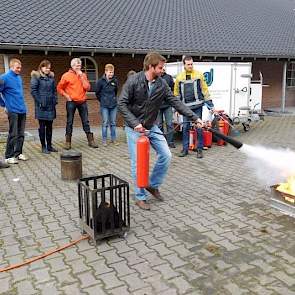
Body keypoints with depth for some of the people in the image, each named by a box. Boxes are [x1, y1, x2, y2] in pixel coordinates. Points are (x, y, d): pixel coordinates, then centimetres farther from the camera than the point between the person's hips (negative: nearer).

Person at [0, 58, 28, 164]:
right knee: (13, 134, -4)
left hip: (22, 110, 7)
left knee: (21, 134, 11)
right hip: (13, 111, -6)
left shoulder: (19, 77, 13)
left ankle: (18, 153, 22)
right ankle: (9, 156, 5)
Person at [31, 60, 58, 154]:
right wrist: (39, 101, -13)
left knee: (49, 126, 10)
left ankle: (49, 145, 18)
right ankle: (43, 147, 8)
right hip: (41, 106, -5)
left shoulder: (51, 77, 14)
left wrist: (55, 100, 6)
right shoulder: (36, 77, -3)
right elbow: (33, 90, -9)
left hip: (51, 105, 5)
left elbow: (54, 90, 18)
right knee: (42, 126, 1)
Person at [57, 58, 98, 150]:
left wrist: (81, 77, -8)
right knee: (69, 122, 2)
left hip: (82, 102, 3)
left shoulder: (83, 75, 9)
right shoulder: (66, 75, -1)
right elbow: (59, 88, 4)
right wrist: (66, 95, -6)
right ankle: (68, 142, 10)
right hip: (71, 102, -2)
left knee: (85, 121, 6)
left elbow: (87, 88, -3)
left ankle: (90, 141, 11)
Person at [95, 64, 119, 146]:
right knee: (105, 123, 1)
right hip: (104, 106, -3)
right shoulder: (101, 81, -8)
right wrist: (102, 101, 9)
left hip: (113, 105, 3)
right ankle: (104, 140, 9)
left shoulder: (115, 81, 0)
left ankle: (113, 139, 19)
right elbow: (97, 93, 3)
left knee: (113, 123, 9)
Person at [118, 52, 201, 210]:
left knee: (166, 155, 0)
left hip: (152, 127, 5)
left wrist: (195, 118, -8)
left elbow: (176, 102, -2)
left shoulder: (162, 84, -2)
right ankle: (140, 197, 16)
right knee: (138, 163, -1)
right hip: (134, 128, -5)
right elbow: (122, 104, -16)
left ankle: (153, 185, 21)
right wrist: (135, 123, -24)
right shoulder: (133, 81, -16)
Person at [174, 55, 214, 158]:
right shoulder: (179, 77, 6)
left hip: (197, 105, -2)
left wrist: (209, 103, 0)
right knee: (185, 128, 5)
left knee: (199, 127, 1)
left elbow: (204, 89, 2)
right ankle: (185, 149, 15)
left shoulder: (199, 75, 1)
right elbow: (176, 93, 12)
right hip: (186, 106, 2)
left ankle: (199, 149, 11)